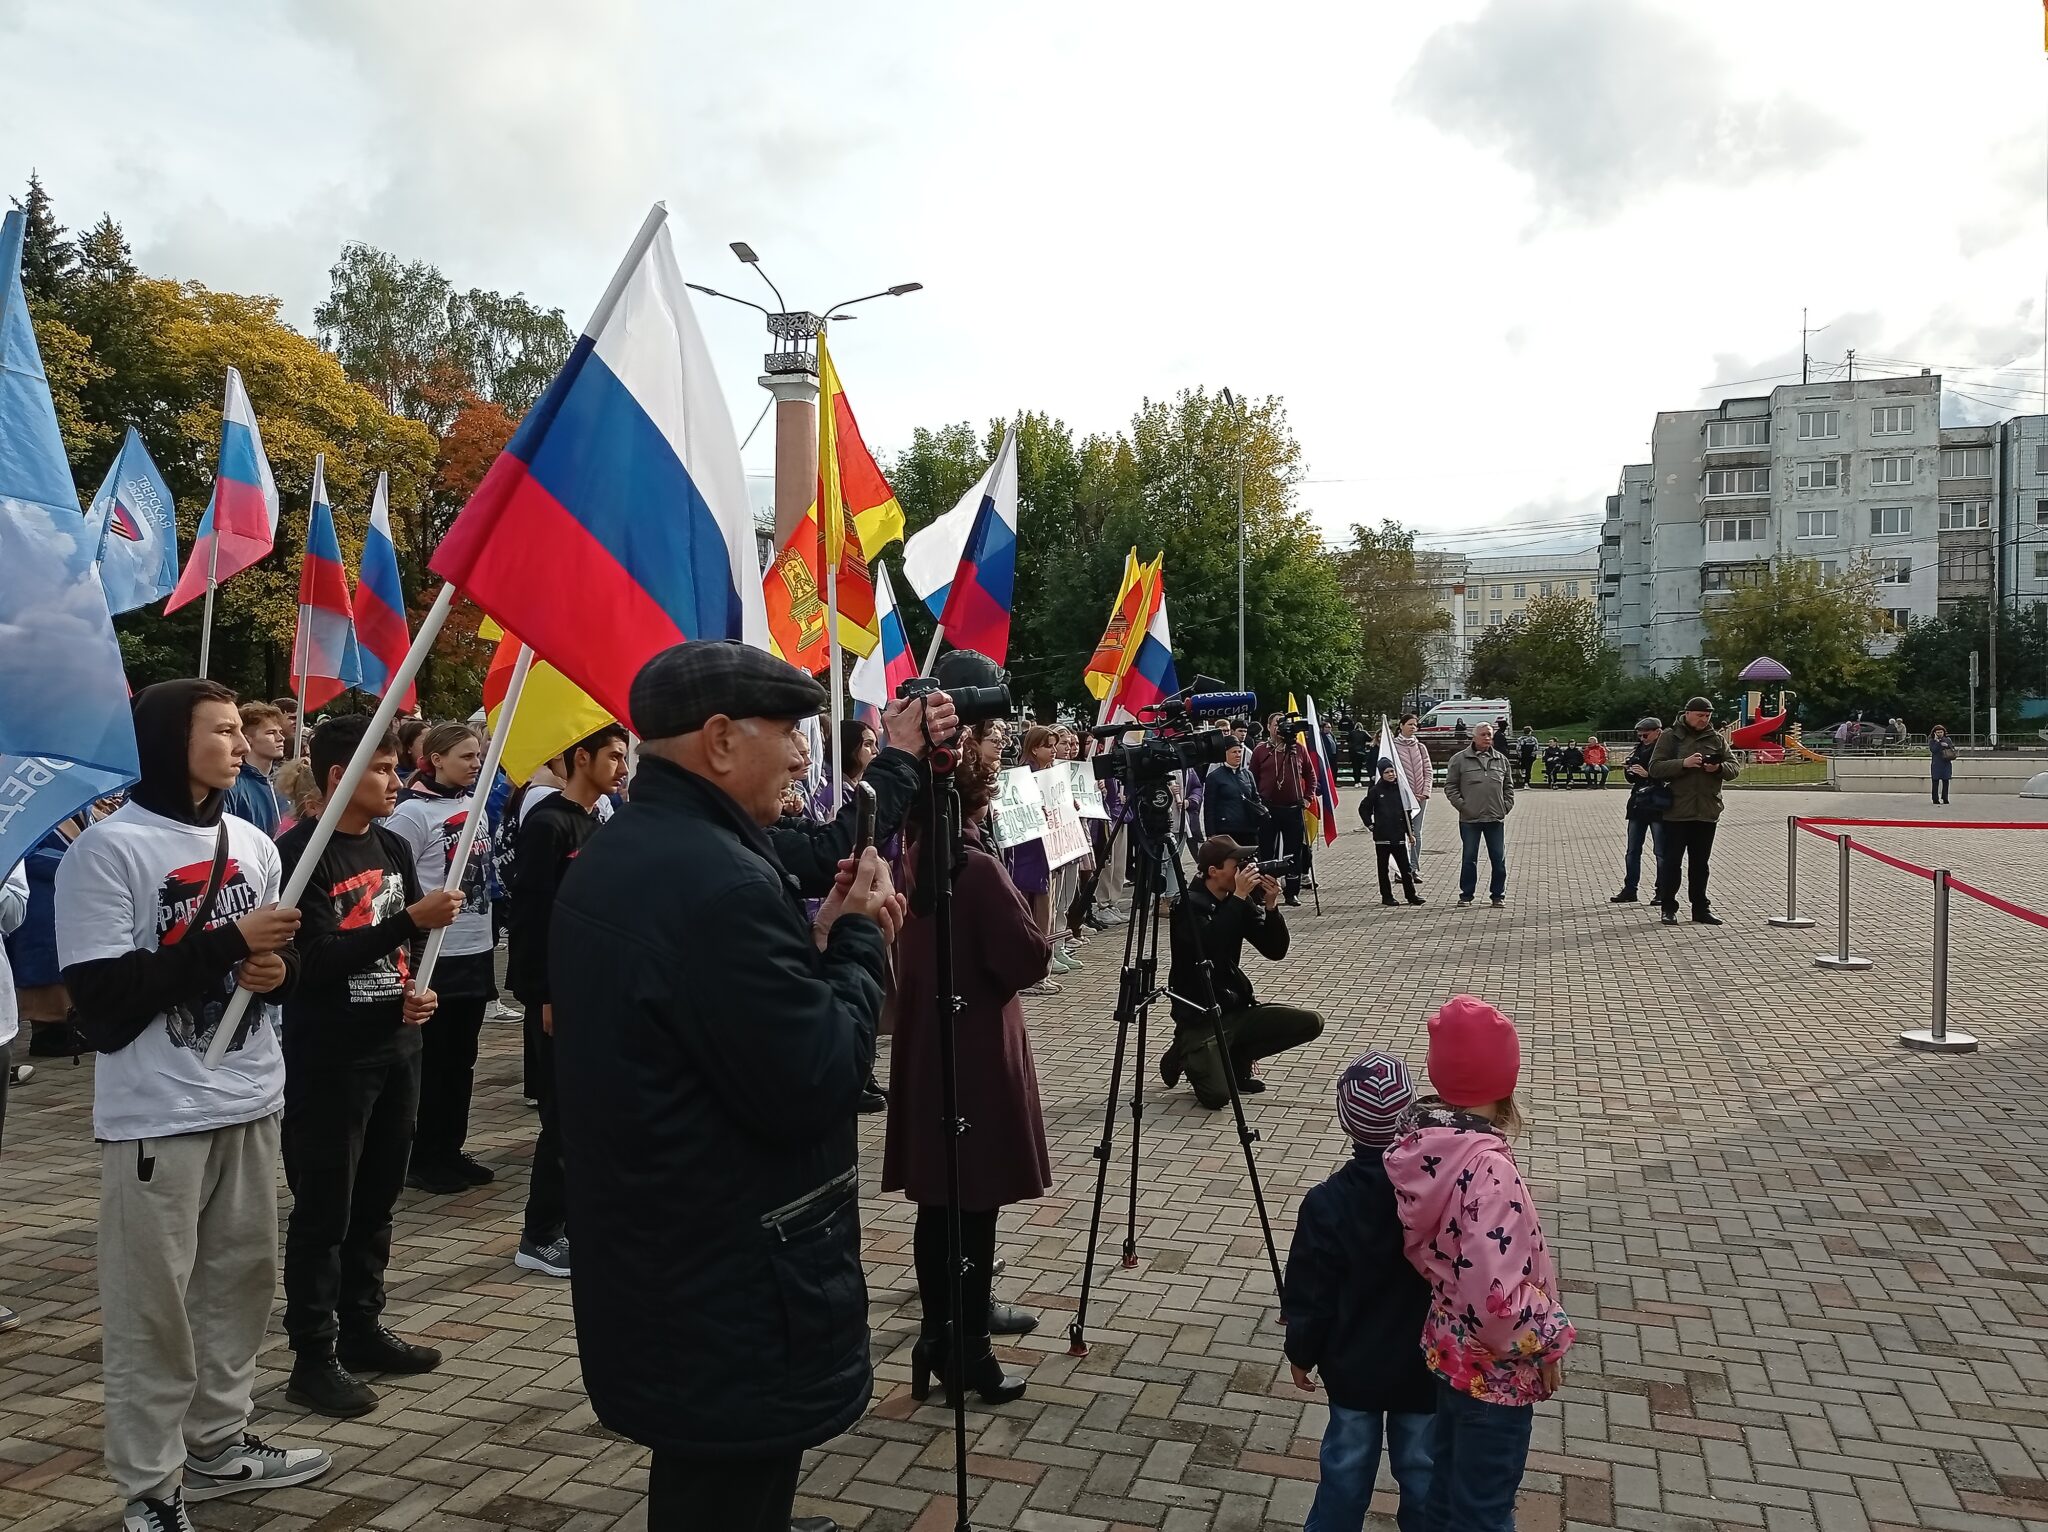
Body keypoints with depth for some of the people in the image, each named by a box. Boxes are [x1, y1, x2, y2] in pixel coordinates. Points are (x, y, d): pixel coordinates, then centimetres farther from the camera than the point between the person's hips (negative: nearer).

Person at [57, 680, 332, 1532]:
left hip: (251, 1103, 6)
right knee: (152, 1302, 4)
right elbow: (102, 997, -16)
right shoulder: (108, 848, -11)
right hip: (157, 1116, -6)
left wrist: (278, 968, -5)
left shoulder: (252, 843, 8)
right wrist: (227, 946, -20)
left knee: (241, 1277, 15)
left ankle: (219, 1444, 30)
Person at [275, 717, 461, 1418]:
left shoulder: (393, 847, 10)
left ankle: (362, 1328, 30)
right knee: (323, 1210, 2)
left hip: (396, 1046, 7)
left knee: (376, 1200, 16)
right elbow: (320, 960, -20)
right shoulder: (302, 852, -14)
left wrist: (420, 990, -1)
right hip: (329, 1057, -7)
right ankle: (313, 1358, 13)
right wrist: (410, 919, -27)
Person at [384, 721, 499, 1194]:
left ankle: (451, 1151, 25)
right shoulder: (413, 813, -12)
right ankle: (423, 1160, 15)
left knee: (461, 1061, 14)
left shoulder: (476, 806, 8)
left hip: (476, 951, 7)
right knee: (431, 1062, 3)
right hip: (435, 956, -7)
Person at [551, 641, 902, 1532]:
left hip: (654, 1275, 10)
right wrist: (855, 942, -11)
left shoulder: (602, 864, 7)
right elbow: (816, 1087, -23)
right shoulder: (722, 882, -26)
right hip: (735, 1299, -10)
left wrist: (820, 937, 3)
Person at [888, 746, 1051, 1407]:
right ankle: (964, 1345, 8)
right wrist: (1039, 935, 1)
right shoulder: (976, 867, -18)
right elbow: (1030, 958, -19)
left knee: (939, 1192, 15)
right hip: (977, 1048, -8)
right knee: (975, 1197, 1)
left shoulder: (915, 860, 4)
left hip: (922, 1045, 8)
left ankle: (949, 1322, 27)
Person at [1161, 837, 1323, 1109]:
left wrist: (1270, 906, -12)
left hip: (1236, 1008, 7)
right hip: (1199, 1018, -6)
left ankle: (1235, 1060, 7)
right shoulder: (1189, 904, -14)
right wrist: (1238, 897, -29)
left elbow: (1276, 951, 2)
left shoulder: (1239, 902, 4)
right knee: (1217, 1095, -23)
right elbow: (1210, 947, -33)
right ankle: (1187, 1054, 10)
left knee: (1311, 1023, -7)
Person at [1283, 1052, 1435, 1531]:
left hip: (1354, 1366, -1)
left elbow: (1310, 1295, -14)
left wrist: (1302, 1354, 4)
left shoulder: (1328, 1203, -22)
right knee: (1422, 1467, 18)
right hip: (1427, 1365, 1)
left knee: (1347, 1464, 17)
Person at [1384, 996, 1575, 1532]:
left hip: (1452, 1348, 7)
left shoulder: (1419, 1139, -10)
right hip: (1494, 1366, -7)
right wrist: (1546, 1342, -16)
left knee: (1448, 1487, 27)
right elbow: (1496, 1294, -34)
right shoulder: (1485, 1167, -34)